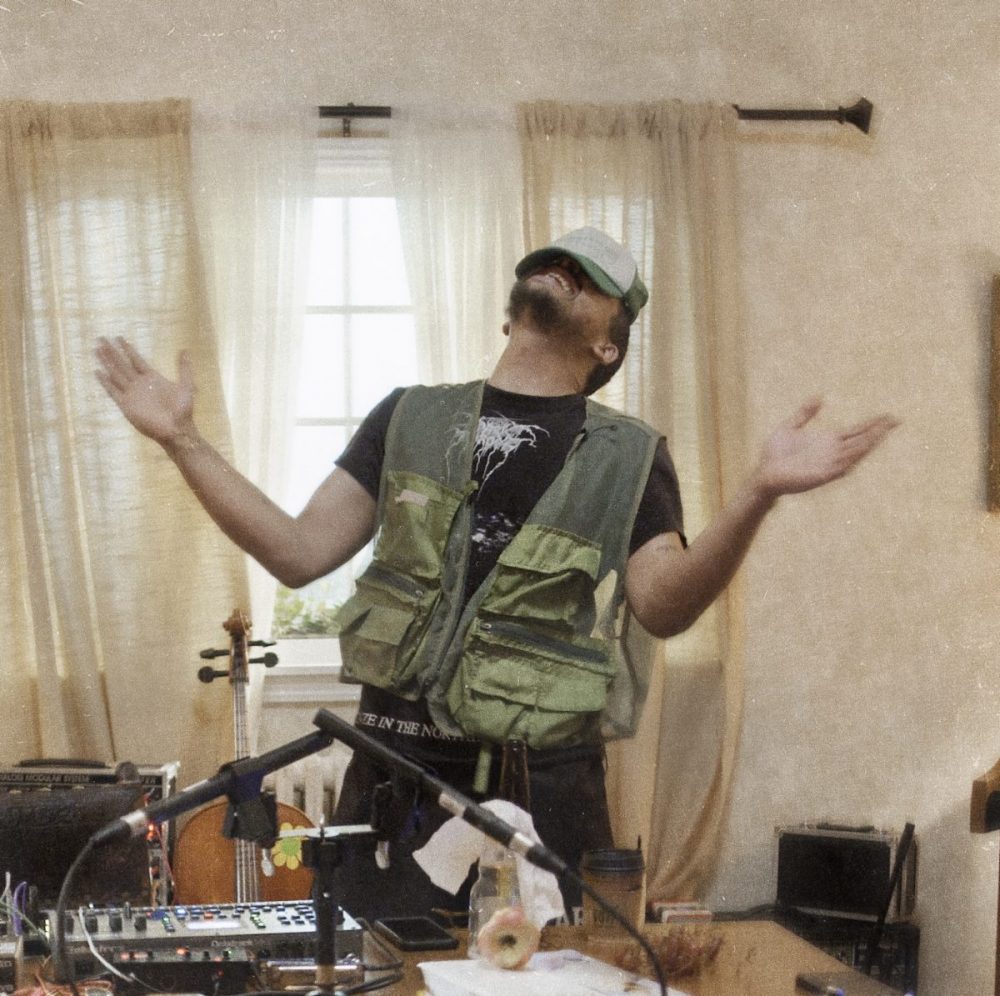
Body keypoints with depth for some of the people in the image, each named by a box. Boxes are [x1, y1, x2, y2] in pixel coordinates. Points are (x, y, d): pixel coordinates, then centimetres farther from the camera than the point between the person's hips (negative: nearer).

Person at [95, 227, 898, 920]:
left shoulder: (627, 456, 4)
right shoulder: (410, 419, 9)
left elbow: (664, 606, -12)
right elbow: (300, 553, 6)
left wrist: (760, 493, -27)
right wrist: (184, 441, -1)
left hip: (540, 788, -1)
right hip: (394, 773, 2)